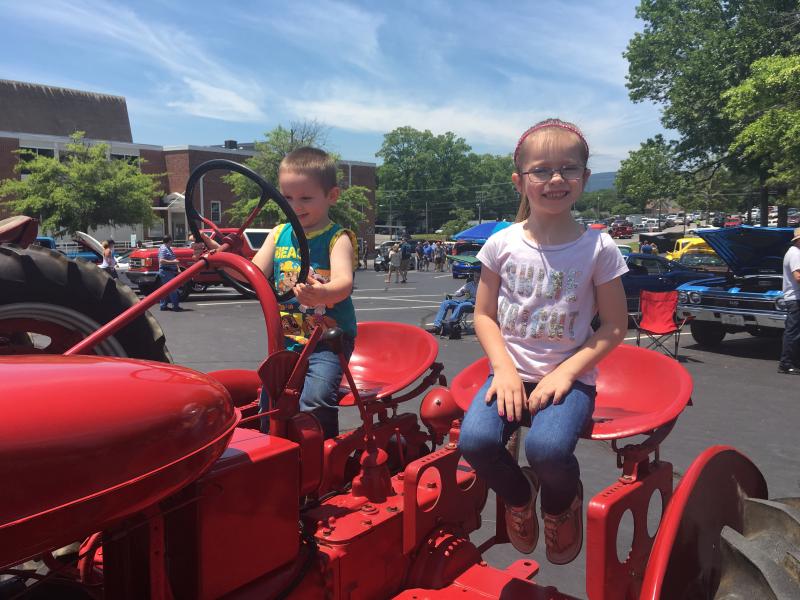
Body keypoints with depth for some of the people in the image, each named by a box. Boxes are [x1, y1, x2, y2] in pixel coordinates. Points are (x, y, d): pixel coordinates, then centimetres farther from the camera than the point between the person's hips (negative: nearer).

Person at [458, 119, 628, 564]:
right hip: (512, 372, 2)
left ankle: (562, 504, 10)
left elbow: (615, 326, -1)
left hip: (570, 375, -2)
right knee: (475, 438, -25)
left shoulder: (598, 247, -4)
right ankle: (519, 497, 12)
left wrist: (565, 372, -12)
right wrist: (504, 369, -11)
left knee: (547, 447, -31)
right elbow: (485, 314, 5)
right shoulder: (502, 244, 0)